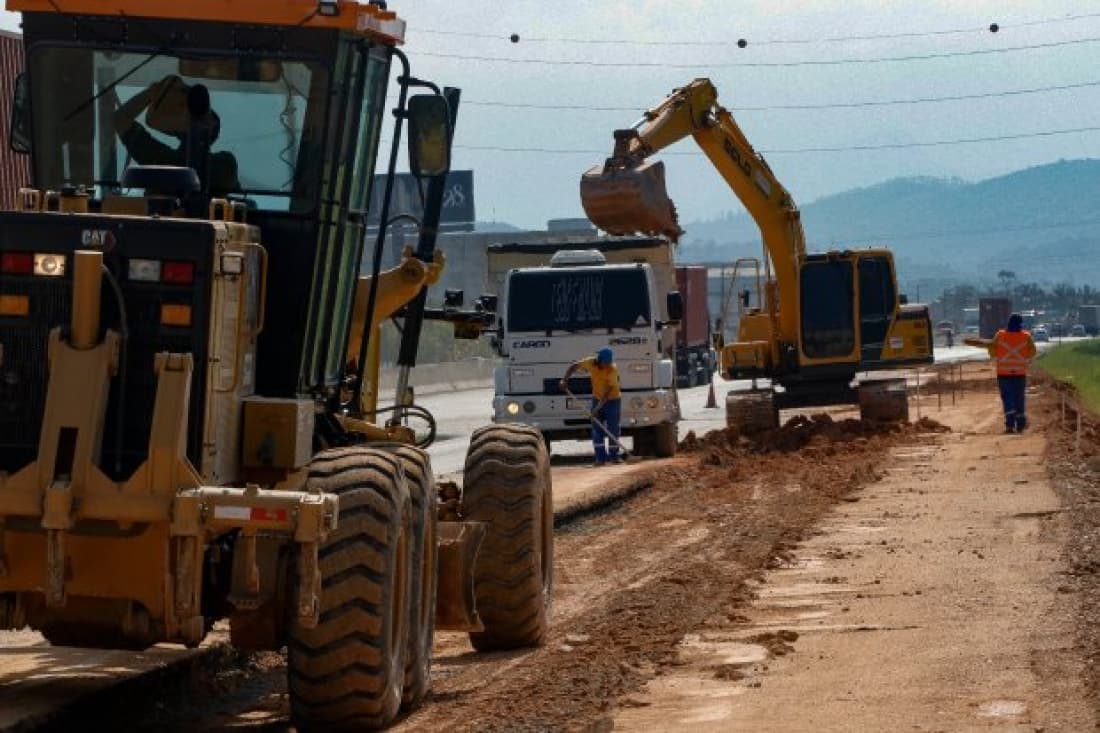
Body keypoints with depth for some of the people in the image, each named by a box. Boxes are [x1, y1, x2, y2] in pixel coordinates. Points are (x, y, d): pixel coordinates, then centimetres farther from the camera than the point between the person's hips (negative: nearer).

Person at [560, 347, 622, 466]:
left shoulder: (613, 369, -24)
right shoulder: (591, 363, -13)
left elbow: (608, 390, -28)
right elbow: (574, 366, 3)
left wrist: (598, 408, -32)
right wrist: (565, 380, -9)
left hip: (612, 400, -4)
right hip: (597, 399, 4)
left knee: (613, 429, -4)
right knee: (597, 430, 0)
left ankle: (614, 456, 5)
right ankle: (600, 457, 2)